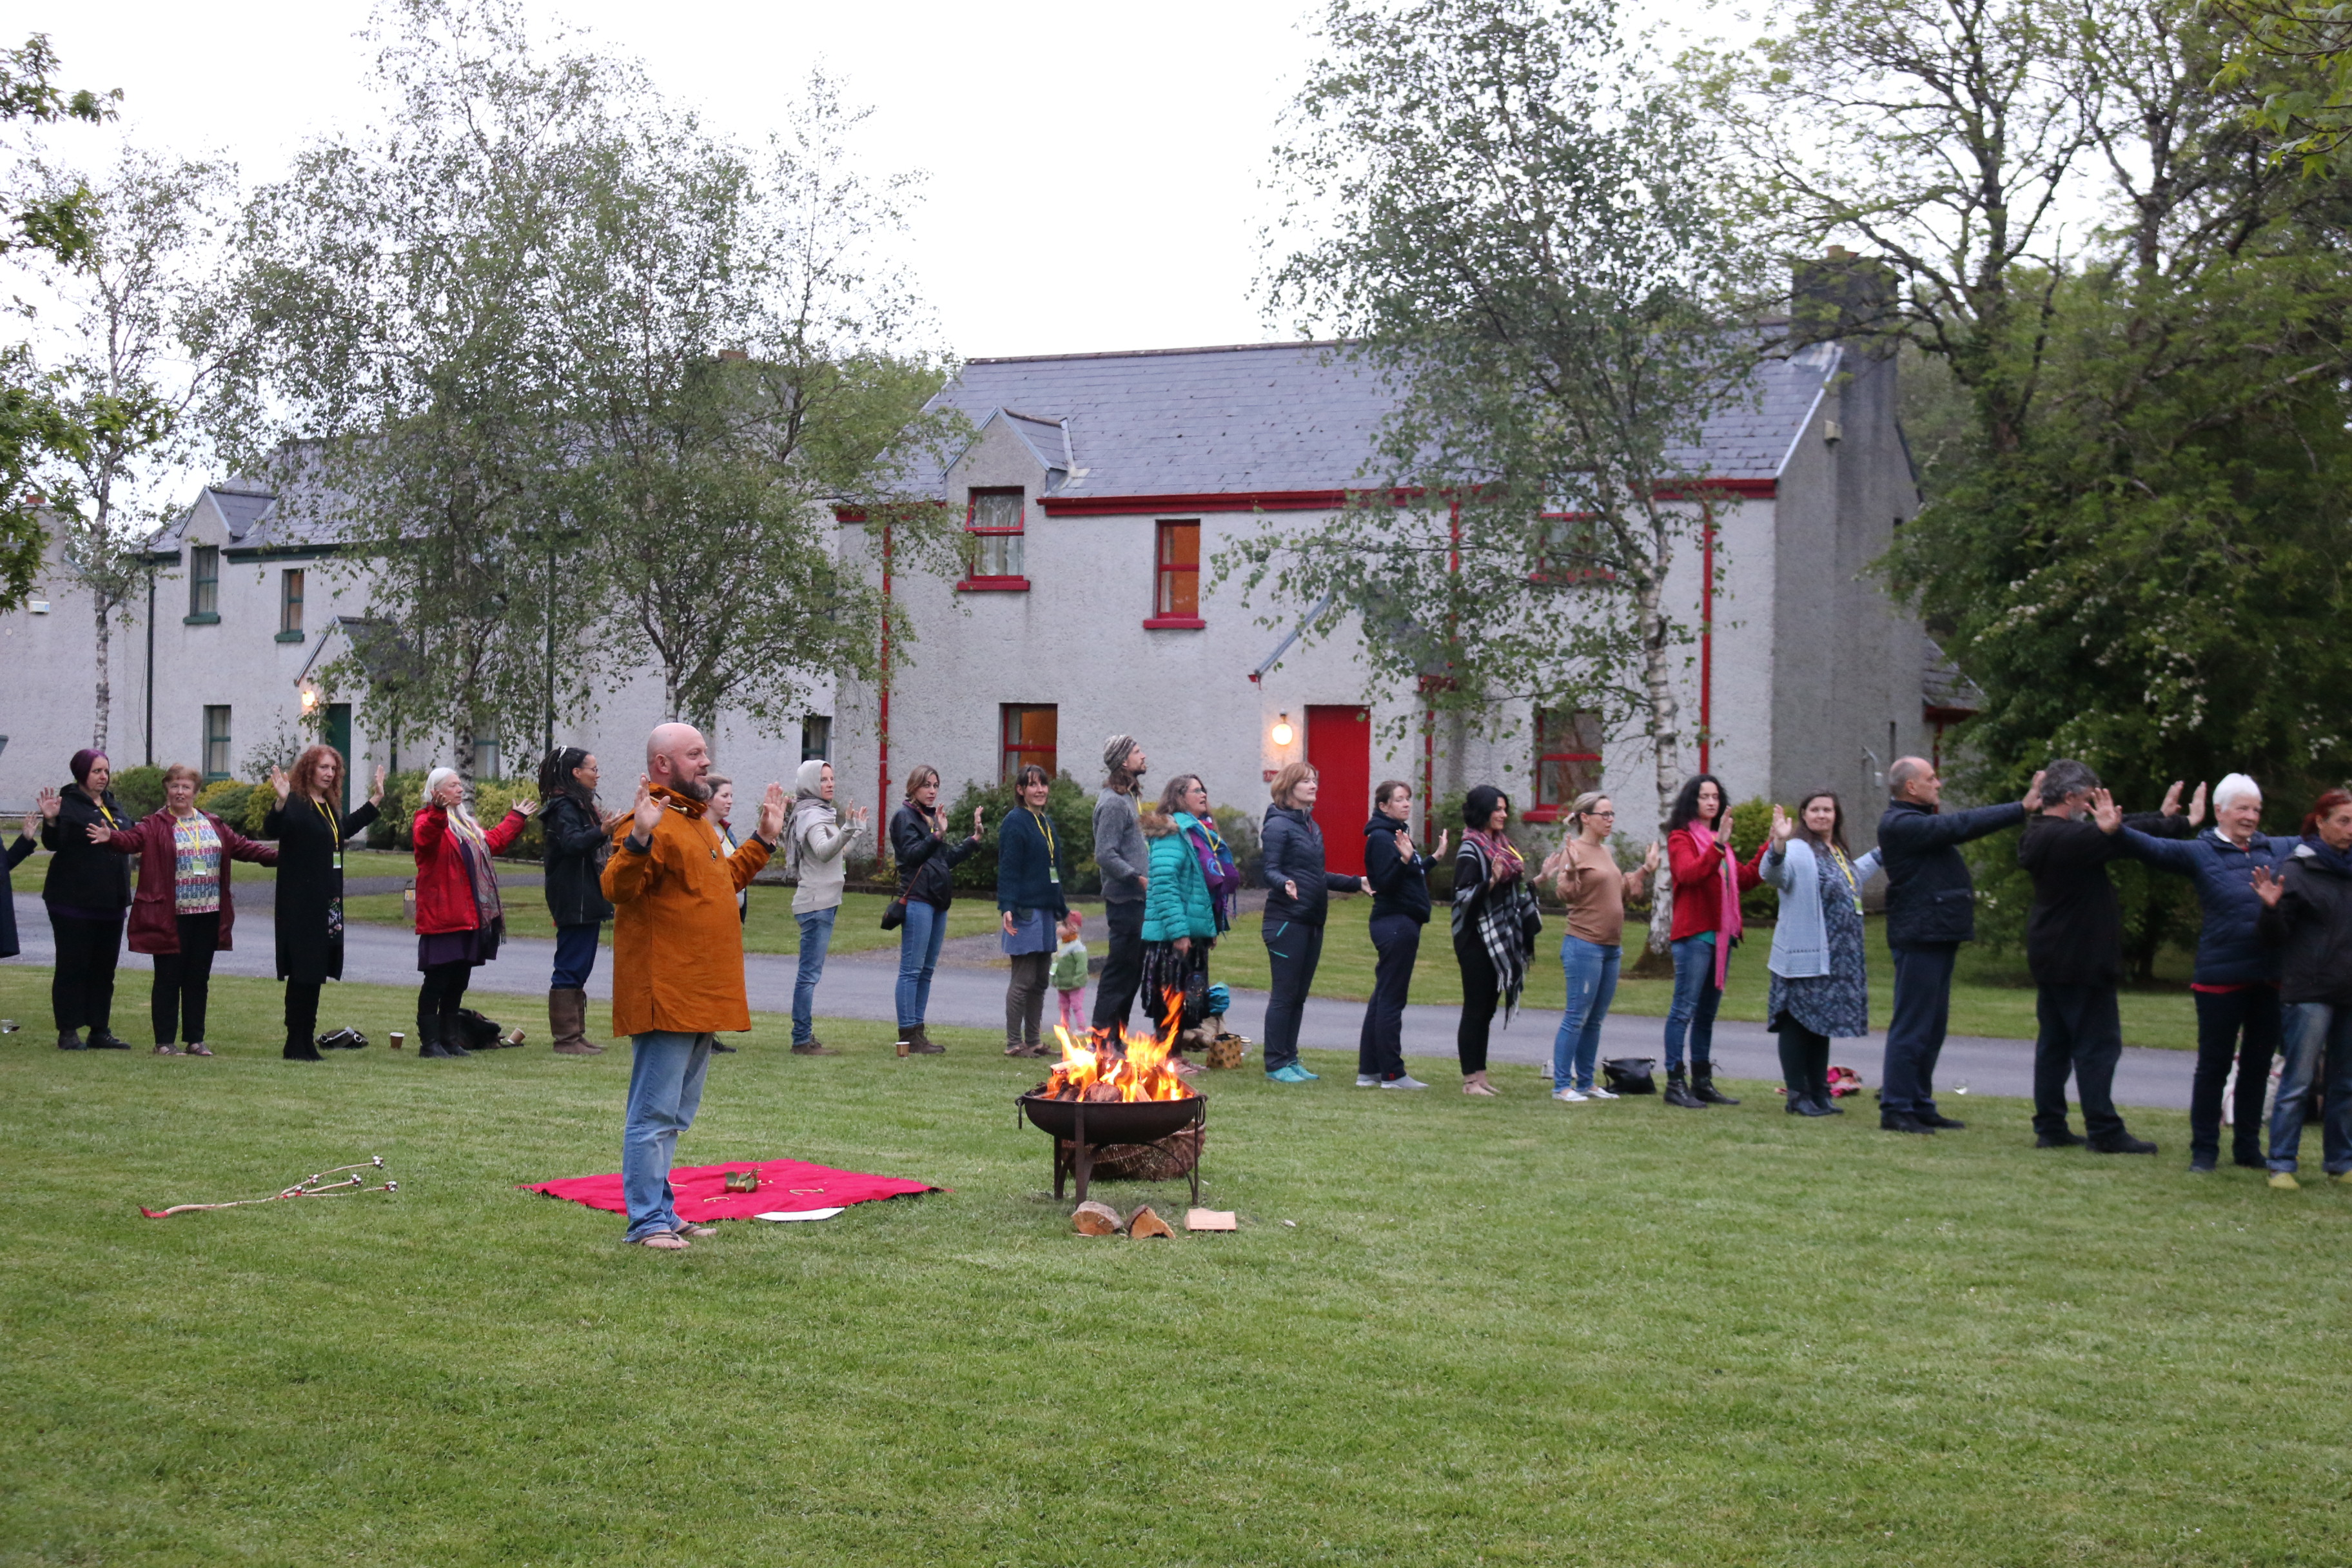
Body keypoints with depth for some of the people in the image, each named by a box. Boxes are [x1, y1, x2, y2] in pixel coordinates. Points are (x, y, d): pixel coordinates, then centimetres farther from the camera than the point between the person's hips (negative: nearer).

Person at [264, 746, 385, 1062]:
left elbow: (346, 828, 34)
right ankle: (296, 1044, -1)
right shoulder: (295, 804, -10)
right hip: (301, 902, -8)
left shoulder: (329, 806, 15)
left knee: (317, 971, 10)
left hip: (328, 902, 8)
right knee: (302, 971, -6)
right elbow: (271, 831, -26)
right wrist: (280, 803, -43)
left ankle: (307, 1041, 16)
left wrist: (376, 800, 35)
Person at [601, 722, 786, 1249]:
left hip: (701, 998, 10)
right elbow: (617, 888, -26)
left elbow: (726, 879, 32)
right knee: (655, 1114, -5)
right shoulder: (651, 820, -14)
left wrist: (764, 840, 29)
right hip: (664, 998, -10)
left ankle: (662, 1211, 26)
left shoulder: (697, 820, 19)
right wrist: (638, 839, -40)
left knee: (675, 1115, 17)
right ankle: (646, 1221, 1)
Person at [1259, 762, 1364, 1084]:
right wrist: (1285, 884, -36)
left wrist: (1356, 883, 27)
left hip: (1312, 923, 8)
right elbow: (1270, 870, -15)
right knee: (1284, 994, -5)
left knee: (1298, 996, 10)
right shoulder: (1278, 825, -8)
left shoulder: (1311, 826, 18)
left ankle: (1290, 1060, 16)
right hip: (1286, 921, -8)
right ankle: (1276, 1064, 0)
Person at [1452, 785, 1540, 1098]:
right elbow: (1463, 896, -18)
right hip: (1477, 939, -8)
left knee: (1487, 1007, 10)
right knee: (1476, 1007, -4)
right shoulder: (1470, 850, -11)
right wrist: (1492, 880, -29)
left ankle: (1479, 1075, 15)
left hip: (1500, 940, 8)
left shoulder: (1503, 846, 13)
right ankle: (1470, 1078, 0)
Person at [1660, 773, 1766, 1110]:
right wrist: (1718, 847, -34)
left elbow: (1744, 880, 20)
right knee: (1685, 1009, -9)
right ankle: (1675, 1083, -9)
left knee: (1707, 1012, 12)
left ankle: (1702, 1082, 17)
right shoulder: (1681, 838, -4)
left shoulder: (1720, 840, 21)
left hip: (1721, 935, 8)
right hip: (1693, 934, -8)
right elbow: (1689, 873, -23)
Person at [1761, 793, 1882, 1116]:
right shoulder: (1799, 850, -11)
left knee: (1823, 1026, 13)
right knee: (1798, 1025, -3)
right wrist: (1779, 845, -50)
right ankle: (1797, 1097, 0)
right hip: (1804, 958, -9)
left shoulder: (1839, 854, 17)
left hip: (1837, 961, 9)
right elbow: (1774, 873, -31)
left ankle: (1820, 1095, 20)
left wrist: (1882, 854, 44)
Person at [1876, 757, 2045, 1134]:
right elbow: (1962, 825, -19)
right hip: (1919, 937, -11)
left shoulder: (1919, 821, 21)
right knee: (1912, 1025, -8)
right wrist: (2021, 809, -17)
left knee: (1933, 1025, 13)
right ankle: (1896, 1109, -5)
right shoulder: (1900, 824, -15)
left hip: (1937, 936, 11)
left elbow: (1961, 825, 17)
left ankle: (1920, 1104, 19)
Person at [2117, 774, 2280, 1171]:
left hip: (2270, 979, 4)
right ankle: (2204, 1149, 13)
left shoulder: (2280, 851, 11)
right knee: (2214, 1066, 4)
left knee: (2258, 1065, 13)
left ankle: (2248, 1146, 25)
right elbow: (2153, 848, -14)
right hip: (2221, 979, -4)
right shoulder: (2200, 853, -2)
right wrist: (2116, 830, -31)